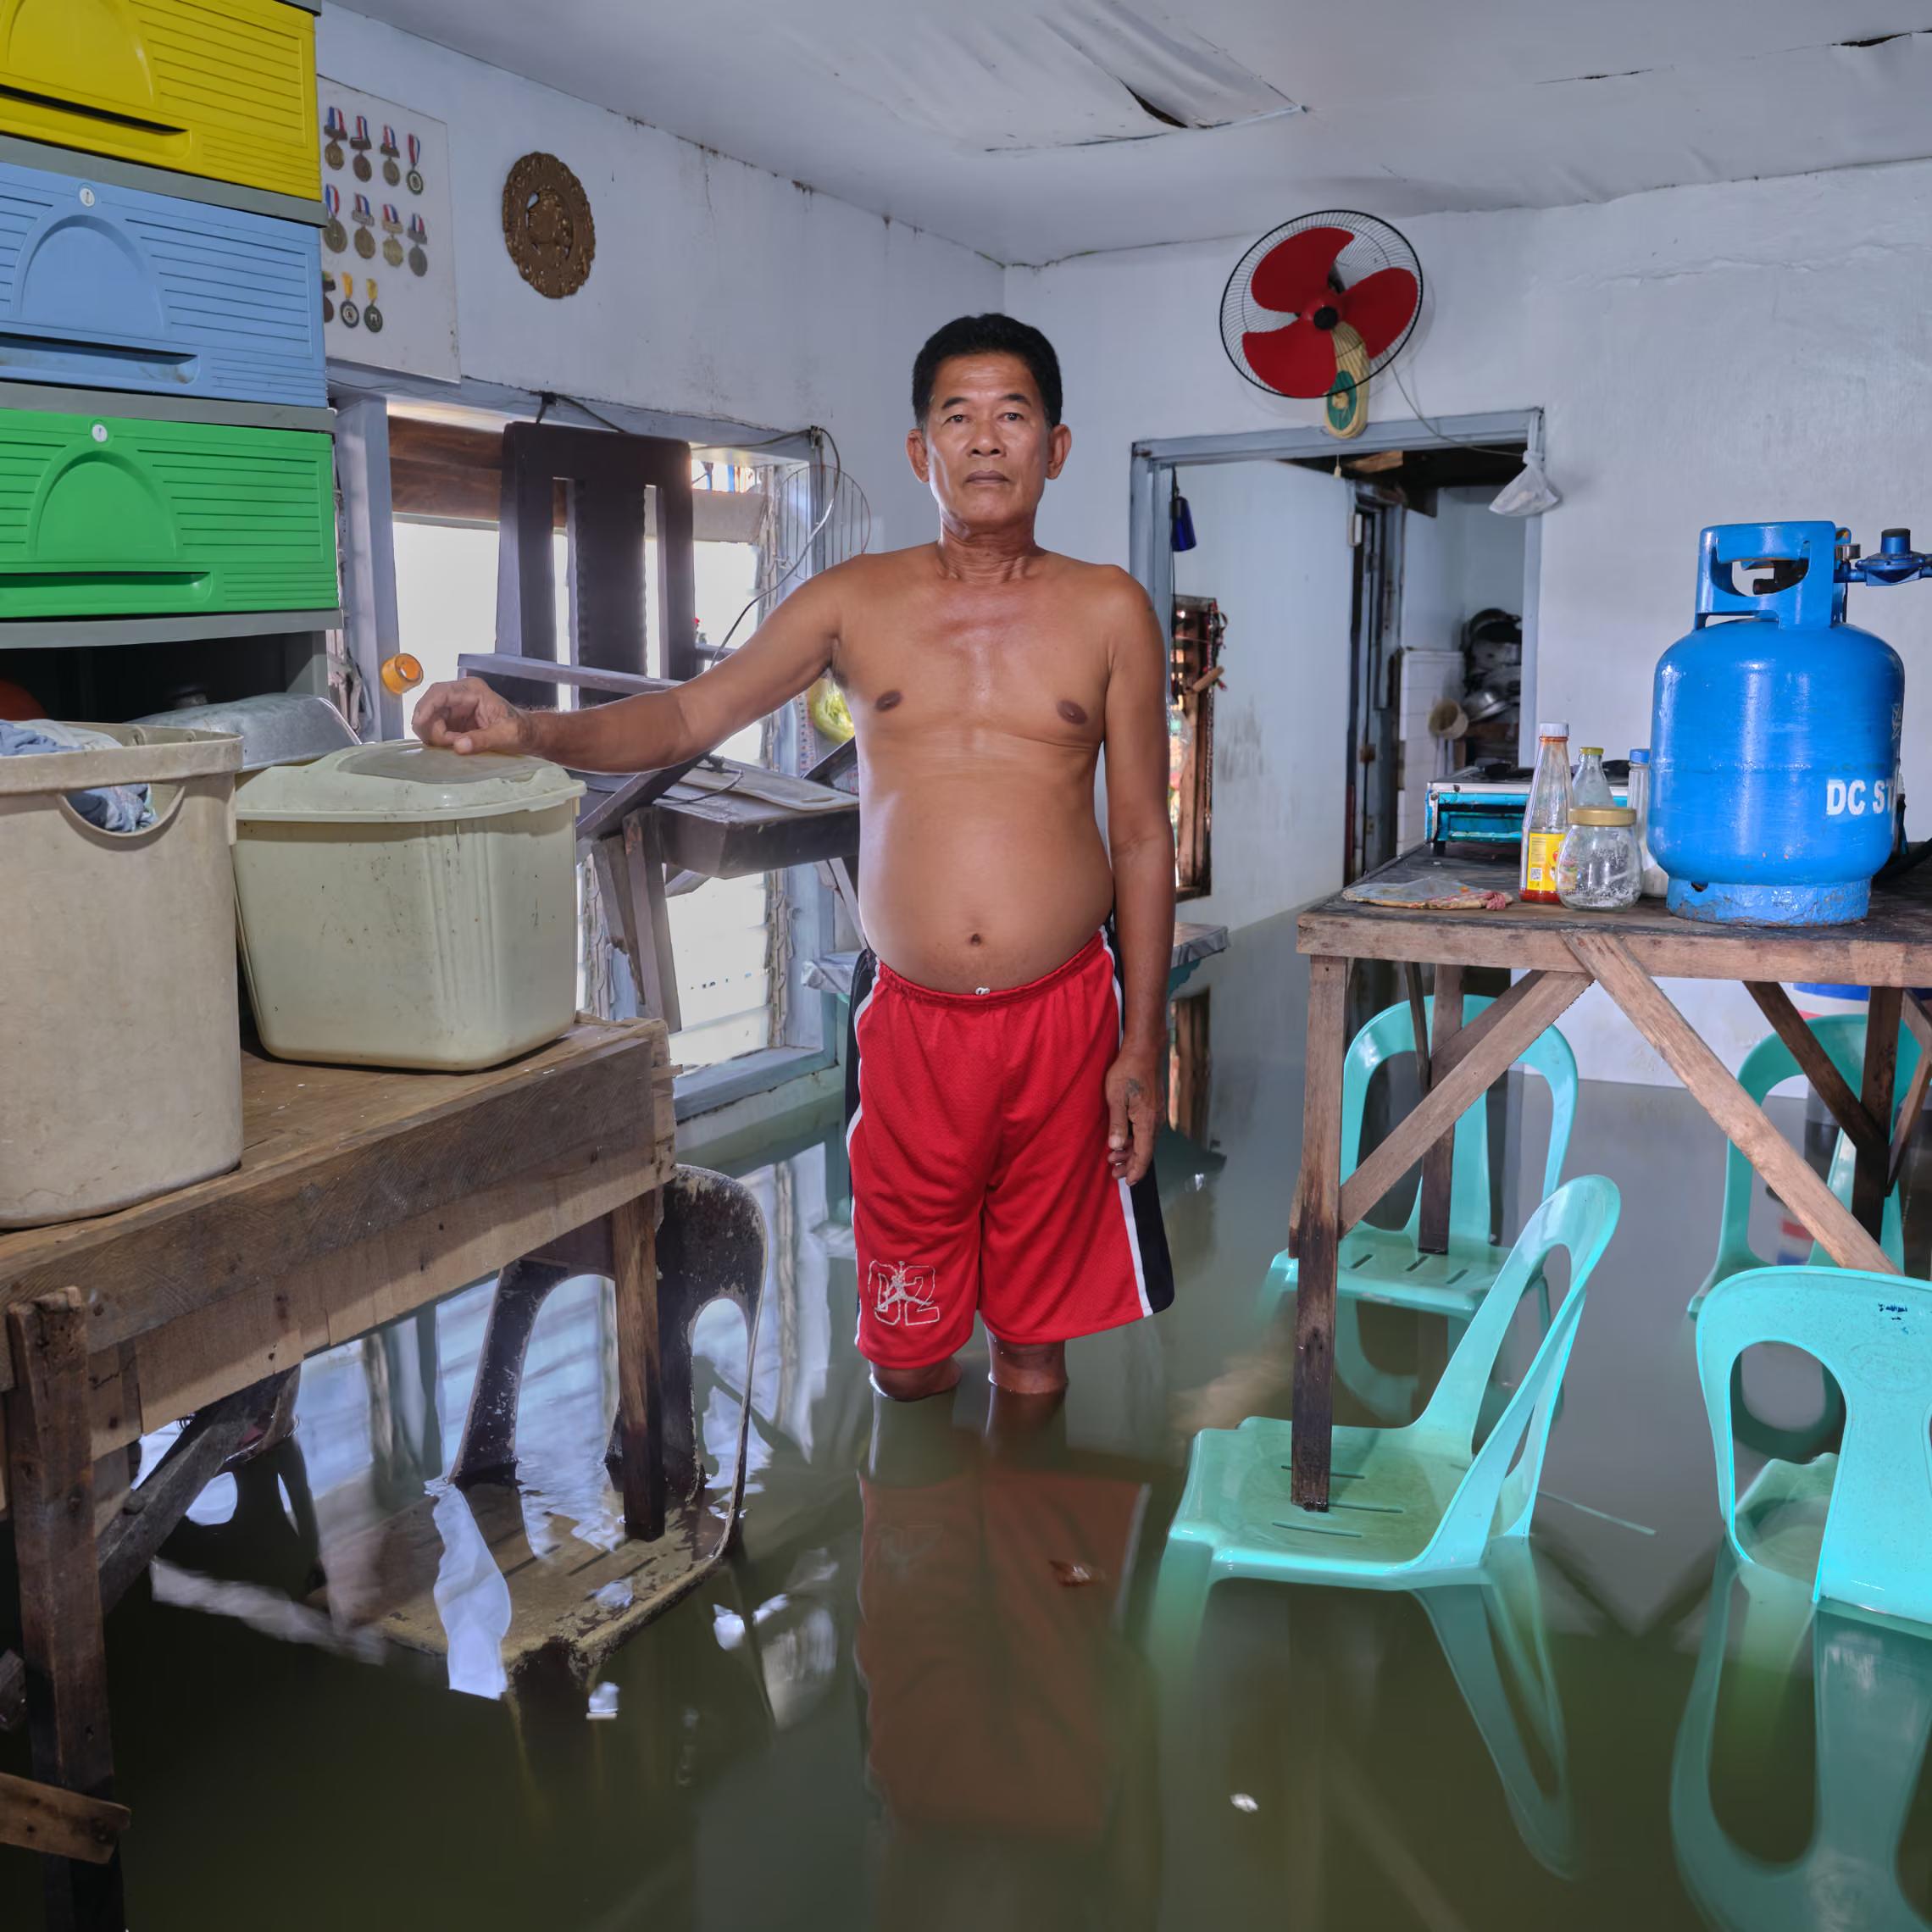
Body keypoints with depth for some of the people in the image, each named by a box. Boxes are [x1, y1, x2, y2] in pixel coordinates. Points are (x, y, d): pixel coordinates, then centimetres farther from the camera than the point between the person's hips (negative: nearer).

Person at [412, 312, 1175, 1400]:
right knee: (905, 1354, 11)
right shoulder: (855, 602, 6)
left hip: (1064, 1021, -1)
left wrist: (1143, 1045, -1)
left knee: (1036, 1340, 11)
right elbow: (688, 716, 2)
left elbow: (1144, 836, 2)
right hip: (911, 1023, 1)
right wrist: (528, 731, -17)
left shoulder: (1111, 611, 2)